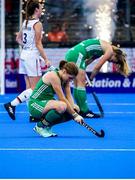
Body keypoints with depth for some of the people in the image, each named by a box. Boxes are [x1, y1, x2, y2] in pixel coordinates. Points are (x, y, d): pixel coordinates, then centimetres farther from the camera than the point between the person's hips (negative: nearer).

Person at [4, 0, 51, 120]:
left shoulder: (26, 22, 11)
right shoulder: (37, 24, -12)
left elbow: (18, 39, 21)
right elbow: (38, 44, -15)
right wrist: (46, 60, -13)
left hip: (24, 55, 9)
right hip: (33, 57, -9)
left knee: (29, 88, 8)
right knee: (35, 89, -5)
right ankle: (12, 105, -14)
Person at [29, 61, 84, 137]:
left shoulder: (65, 78, 3)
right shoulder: (53, 76, -24)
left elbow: (69, 96, -2)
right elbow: (62, 99, -26)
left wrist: (74, 107, -23)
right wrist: (75, 115, -26)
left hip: (47, 103, 9)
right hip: (36, 104, -9)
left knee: (75, 110, -7)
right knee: (62, 106, -36)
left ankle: (47, 125, 7)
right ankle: (40, 126, -13)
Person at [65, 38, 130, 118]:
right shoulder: (110, 51, -2)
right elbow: (97, 67, -3)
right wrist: (90, 79, 7)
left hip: (70, 54, 10)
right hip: (77, 55, -10)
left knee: (78, 84, 10)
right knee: (81, 84, -8)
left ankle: (82, 110, 12)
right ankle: (84, 111, -8)